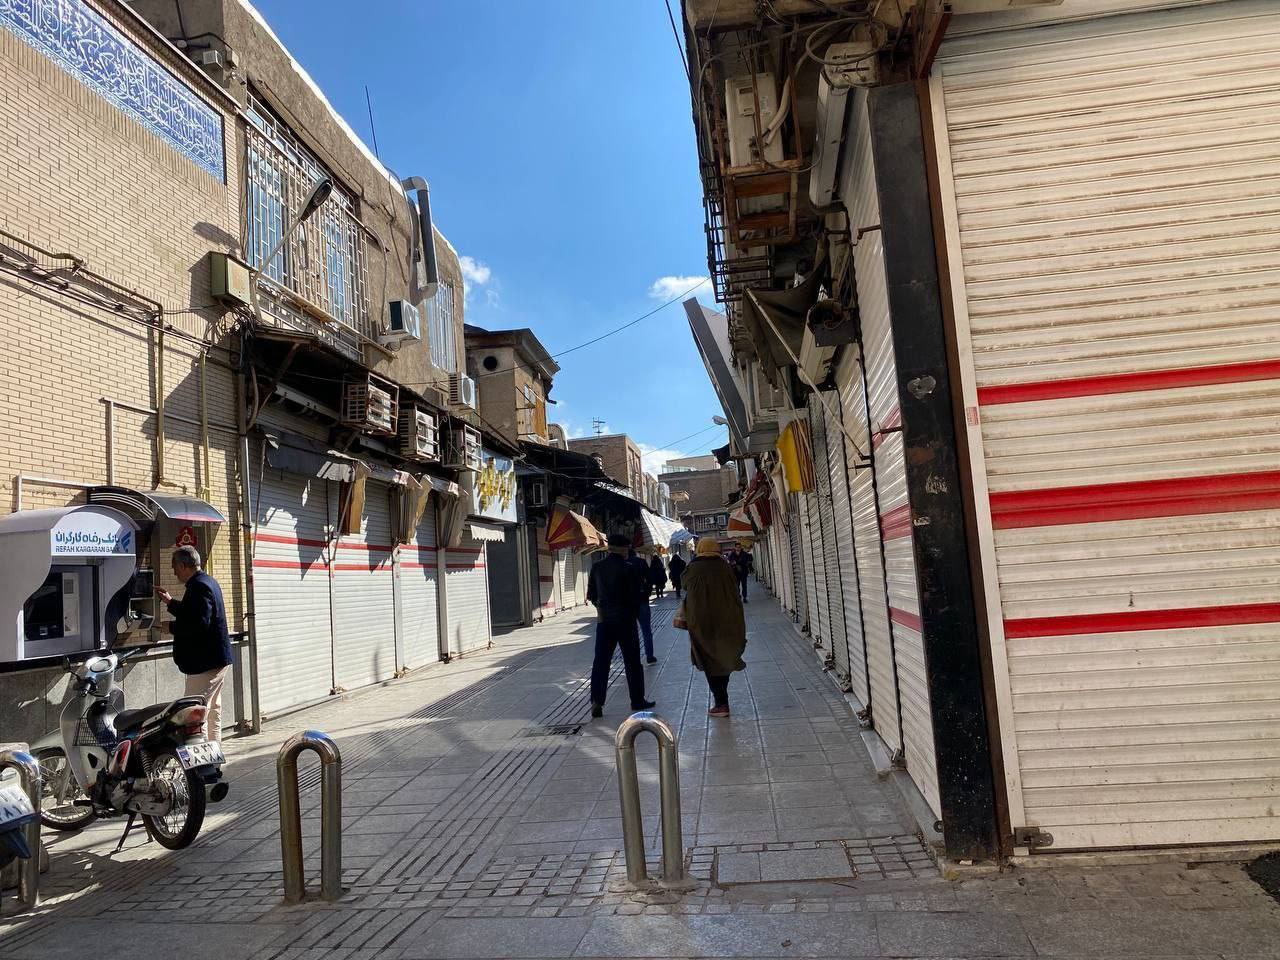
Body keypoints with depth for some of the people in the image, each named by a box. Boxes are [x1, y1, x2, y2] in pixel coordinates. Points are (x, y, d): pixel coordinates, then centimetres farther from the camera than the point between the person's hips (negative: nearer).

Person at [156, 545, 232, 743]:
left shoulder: (198, 587, -18)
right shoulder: (209, 582, 15)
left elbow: (199, 624, -27)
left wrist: (172, 627, -14)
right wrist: (171, 602, 28)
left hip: (205, 663, -11)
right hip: (218, 659, 11)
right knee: (213, 711, 17)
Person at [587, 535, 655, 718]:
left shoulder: (597, 568, 1)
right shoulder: (629, 568, -13)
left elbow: (591, 596, 8)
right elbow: (639, 597, -13)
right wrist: (646, 592, 8)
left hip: (603, 621, 4)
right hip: (625, 621, -3)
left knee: (600, 661, 6)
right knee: (632, 662, 9)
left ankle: (597, 701, -4)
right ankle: (637, 701, 17)